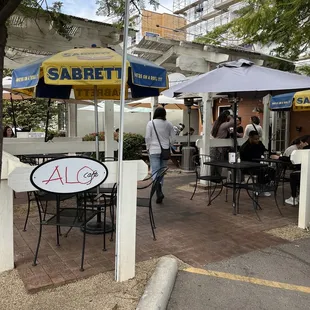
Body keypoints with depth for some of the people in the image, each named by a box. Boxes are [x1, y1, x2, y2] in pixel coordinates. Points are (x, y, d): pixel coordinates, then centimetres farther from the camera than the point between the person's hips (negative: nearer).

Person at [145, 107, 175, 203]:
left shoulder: (150, 123, -3)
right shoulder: (169, 124, 4)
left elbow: (148, 137, -5)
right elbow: (172, 137, 6)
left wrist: (148, 148, 7)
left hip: (154, 150, -3)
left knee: (155, 171, -5)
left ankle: (159, 192, -25)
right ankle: (159, 192, 27)